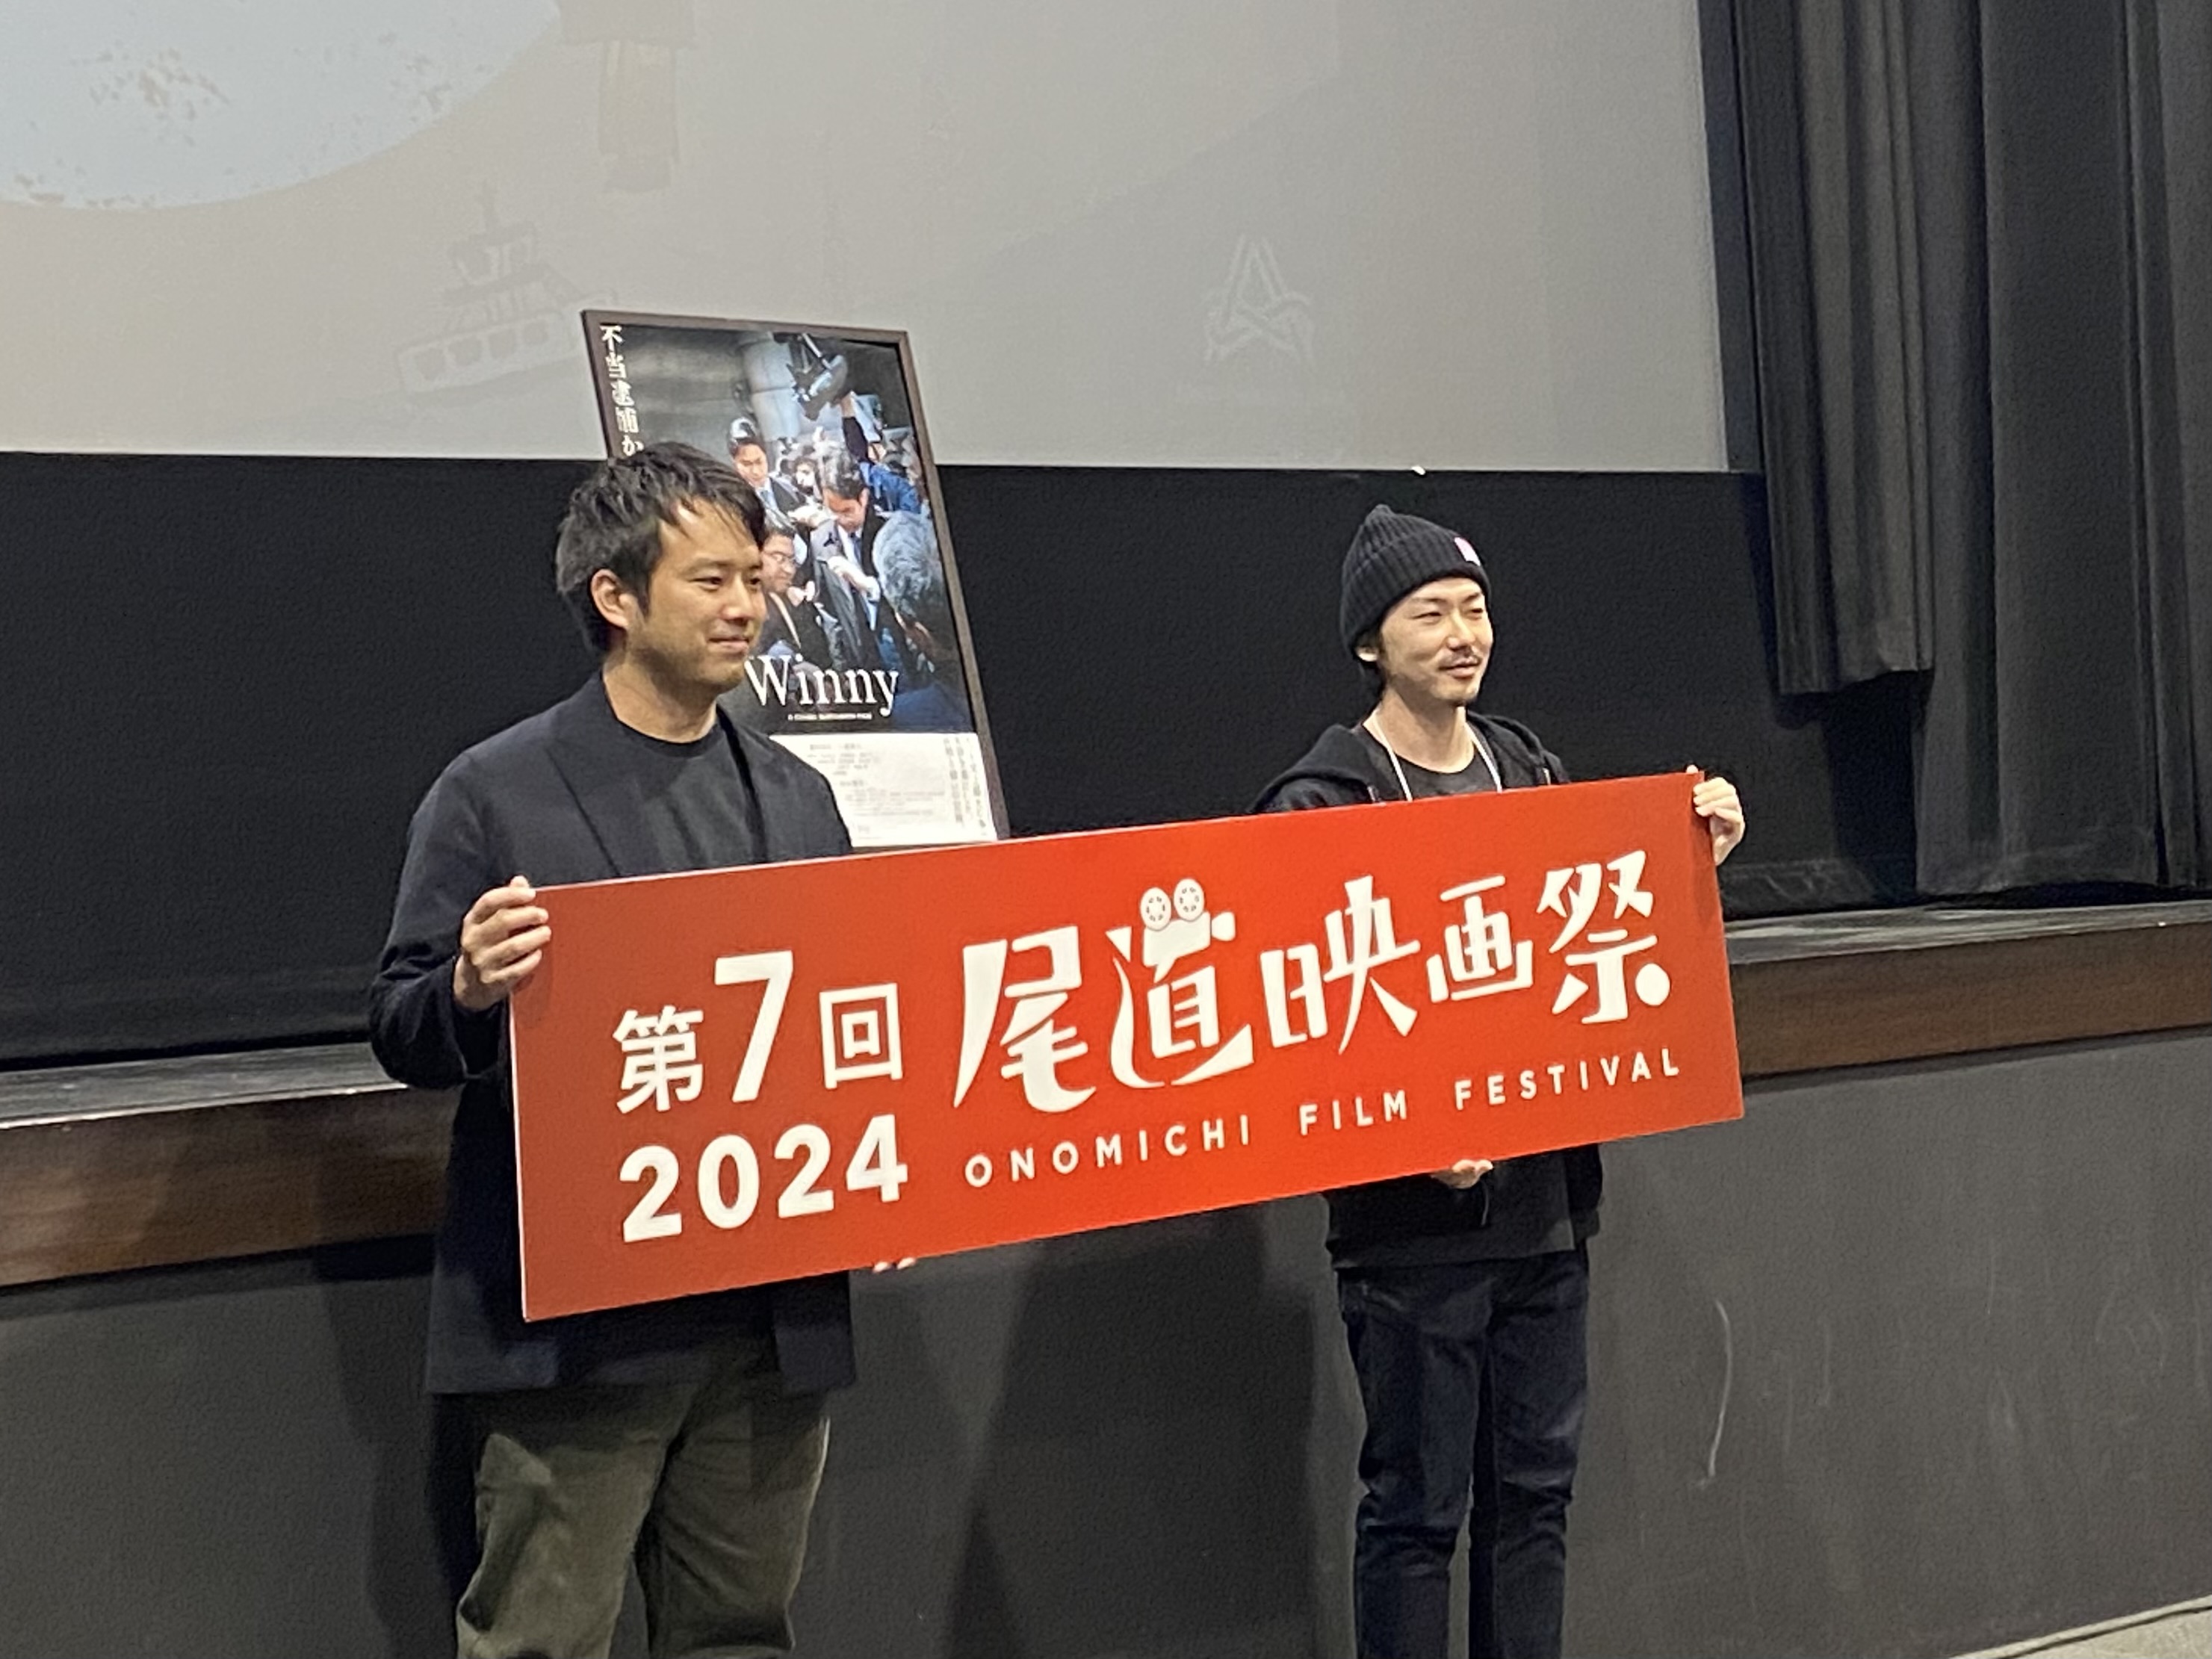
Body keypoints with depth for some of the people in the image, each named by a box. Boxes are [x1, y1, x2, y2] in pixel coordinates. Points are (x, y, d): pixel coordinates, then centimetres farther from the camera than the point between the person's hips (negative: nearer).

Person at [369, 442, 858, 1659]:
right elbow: (403, 1035, -5)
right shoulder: (495, 795, -3)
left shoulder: (797, 799, 13)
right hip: (574, 1322, -5)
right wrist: (474, 988, -27)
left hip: (775, 1317, 5)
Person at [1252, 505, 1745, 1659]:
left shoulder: (1533, 772, 12)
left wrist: (1693, 862, 4)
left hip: (1545, 1203, 6)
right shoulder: (1321, 803, -9)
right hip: (1411, 1223, -6)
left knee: (1534, 1493, 13)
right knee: (1417, 1506, 2)